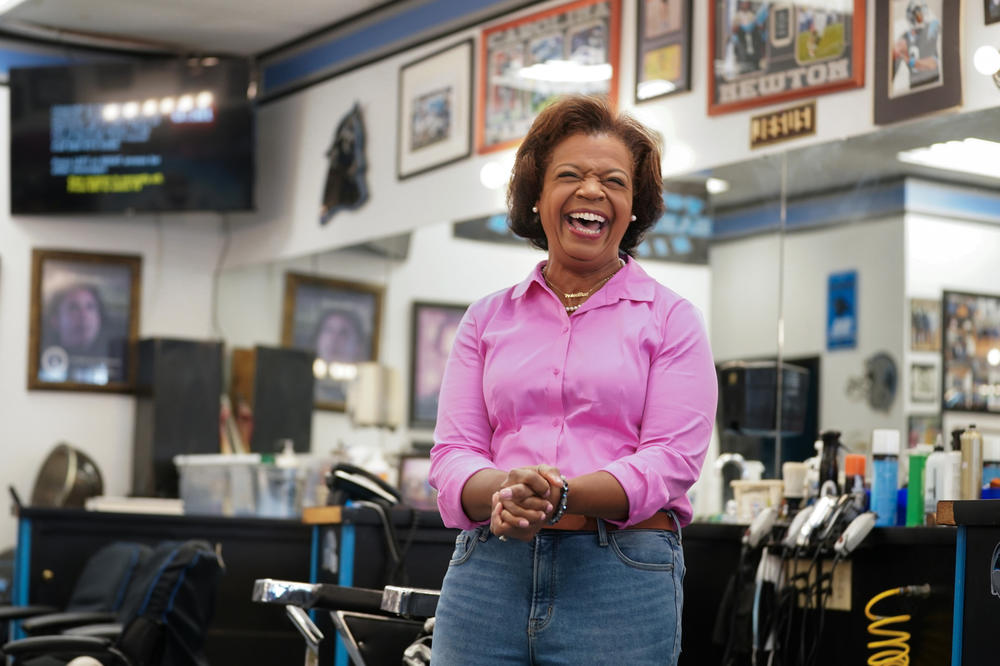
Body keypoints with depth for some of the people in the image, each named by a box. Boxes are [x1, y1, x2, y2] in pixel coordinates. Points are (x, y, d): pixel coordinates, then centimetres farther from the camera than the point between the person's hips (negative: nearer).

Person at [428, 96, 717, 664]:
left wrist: (561, 497, -20)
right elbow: (453, 453, 6)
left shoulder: (671, 318, 7)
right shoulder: (487, 319, 15)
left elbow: (672, 457, -4)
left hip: (622, 578, -2)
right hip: (488, 570, 2)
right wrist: (504, 491, -17)